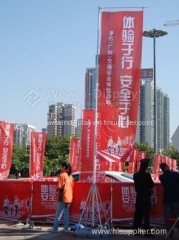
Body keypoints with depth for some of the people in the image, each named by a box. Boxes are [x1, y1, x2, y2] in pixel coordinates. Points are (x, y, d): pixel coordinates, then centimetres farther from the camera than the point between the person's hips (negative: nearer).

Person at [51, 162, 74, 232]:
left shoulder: (62, 175, -10)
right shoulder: (70, 176, 11)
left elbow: (59, 187, -14)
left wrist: (58, 189, 5)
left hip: (63, 198, -7)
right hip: (69, 198, 7)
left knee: (58, 214, -3)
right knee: (66, 214, 9)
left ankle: (55, 229, -3)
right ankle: (66, 228, 9)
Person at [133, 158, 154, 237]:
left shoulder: (135, 175, 2)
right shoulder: (147, 175, -15)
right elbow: (152, 185, -7)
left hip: (138, 196, 6)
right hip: (146, 197, -5)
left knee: (137, 214, 9)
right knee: (146, 215, -2)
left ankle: (136, 231, 13)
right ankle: (147, 232, -1)